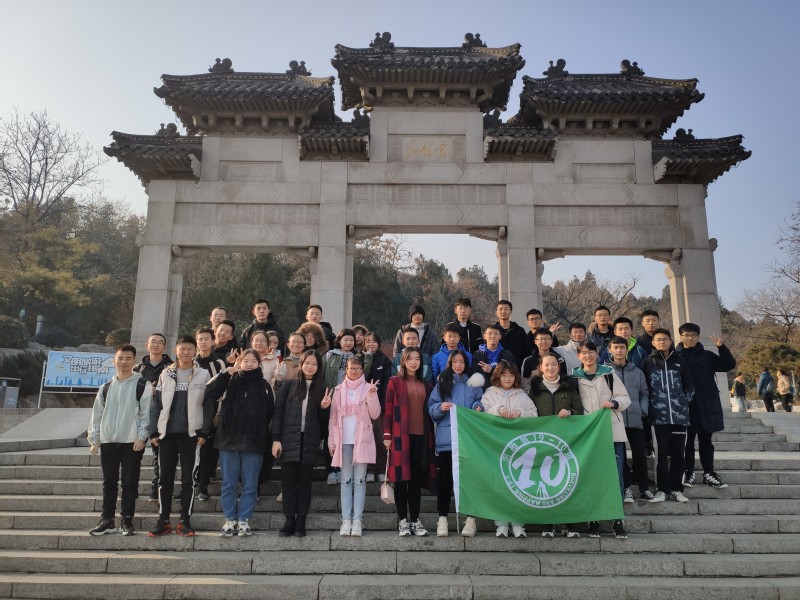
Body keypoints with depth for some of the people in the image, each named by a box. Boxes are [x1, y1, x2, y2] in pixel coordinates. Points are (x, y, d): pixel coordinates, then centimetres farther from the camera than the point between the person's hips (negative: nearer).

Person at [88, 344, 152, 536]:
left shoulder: (142, 385, -2)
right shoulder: (106, 388, 12)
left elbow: (146, 413, -6)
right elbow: (97, 414, 14)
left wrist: (141, 437, -12)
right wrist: (94, 439, 9)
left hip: (132, 441, -4)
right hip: (108, 441, 4)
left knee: (130, 482, 0)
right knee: (109, 482, 9)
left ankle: (127, 520, 10)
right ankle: (107, 520, 17)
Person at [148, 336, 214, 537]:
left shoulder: (203, 375, 2)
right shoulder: (166, 374, 8)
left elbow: (208, 406, 0)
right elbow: (156, 404, 8)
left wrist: (204, 432, -7)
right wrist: (154, 431, 1)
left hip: (191, 434, -2)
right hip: (167, 433, 2)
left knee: (188, 479, 3)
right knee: (165, 478, 7)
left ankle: (185, 521, 12)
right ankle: (163, 520, 17)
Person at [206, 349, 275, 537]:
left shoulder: (264, 386, 6)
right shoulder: (231, 381, 4)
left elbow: (270, 413, 4)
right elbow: (210, 394, -12)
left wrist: (265, 439, -3)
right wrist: (227, 372, -15)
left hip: (254, 442, 0)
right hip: (229, 439, 0)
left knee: (250, 484, 6)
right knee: (229, 483, 7)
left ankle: (244, 520, 17)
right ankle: (230, 519, 19)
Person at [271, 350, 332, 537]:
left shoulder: (321, 389, 10)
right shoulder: (289, 385, 5)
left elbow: (323, 420, 14)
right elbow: (278, 412, 0)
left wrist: (324, 408, -7)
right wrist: (276, 439, -7)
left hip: (310, 442, 1)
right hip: (289, 441, -1)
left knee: (305, 482, 6)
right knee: (288, 481, 2)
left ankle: (301, 521, 12)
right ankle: (289, 520, 11)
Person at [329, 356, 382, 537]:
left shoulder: (368, 388, 4)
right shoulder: (339, 390, 9)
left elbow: (375, 414, -1)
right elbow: (333, 417, 8)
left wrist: (372, 395, -15)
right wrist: (332, 441, 3)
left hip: (362, 439, -2)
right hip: (344, 440, 2)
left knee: (359, 480, -1)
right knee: (346, 480, 4)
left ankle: (357, 520, 1)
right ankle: (346, 520, 6)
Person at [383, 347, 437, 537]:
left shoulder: (426, 385, 15)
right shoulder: (395, 382, 2)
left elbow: (428, 412, 16)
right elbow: (388, 410, -1)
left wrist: (431, 436, 10)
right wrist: (387, 435, -8)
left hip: (421, 436, 4)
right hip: (400, 435, -3)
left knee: (416, 479, 7)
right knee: (402, 478, 1)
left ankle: (415, 520, 14)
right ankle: (402, 520, 9)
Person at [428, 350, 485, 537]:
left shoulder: (474, 383, 11)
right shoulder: (442, 382, 10)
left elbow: (481, 403, 12)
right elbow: (431, 407, 6)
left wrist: (478, 407, -9)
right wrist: (440, 407, -13)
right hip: (446, 437, 0)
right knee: (445, 477, 2)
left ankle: (471, 518, 8)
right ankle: (442, 518, 9)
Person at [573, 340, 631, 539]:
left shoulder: (609, 374, 7)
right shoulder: (575, 378, 9)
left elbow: (625, 398, 5)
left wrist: (613, 402, -13)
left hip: (612, 432, -1)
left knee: (616, 475, -3)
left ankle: (618, 521, 5)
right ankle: (593, 521, 12)